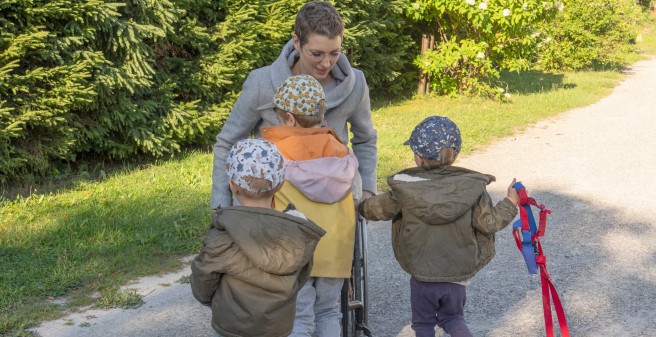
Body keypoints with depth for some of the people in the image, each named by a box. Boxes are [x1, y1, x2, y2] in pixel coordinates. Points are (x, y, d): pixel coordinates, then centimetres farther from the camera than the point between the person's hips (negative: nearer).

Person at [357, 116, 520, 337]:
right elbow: (490, 223, -9)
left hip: (422, 276, -2)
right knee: (452, 317, 24)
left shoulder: (405, 189, -13)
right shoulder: (471, 187, -12)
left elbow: (380, 209, 2)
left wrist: (360, 206, 24)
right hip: (458, 276, 2)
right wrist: (510, 203, 8)